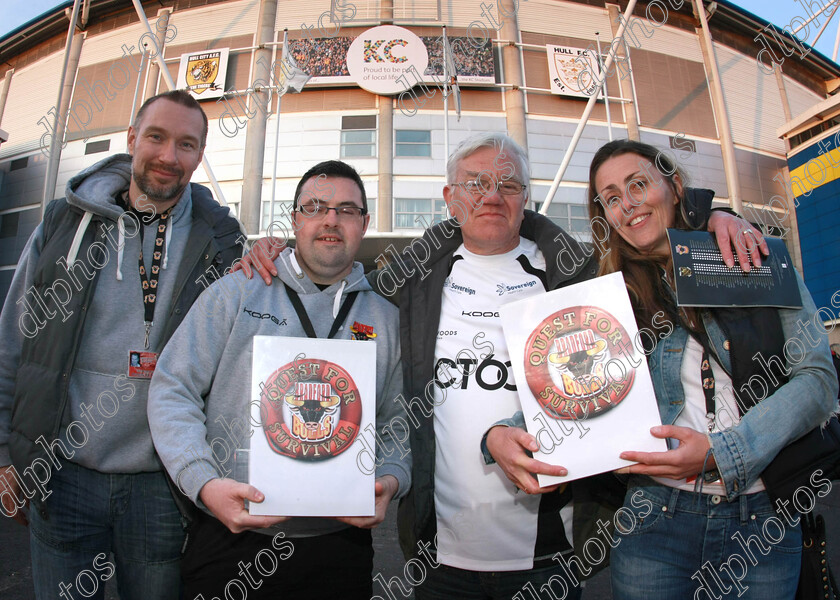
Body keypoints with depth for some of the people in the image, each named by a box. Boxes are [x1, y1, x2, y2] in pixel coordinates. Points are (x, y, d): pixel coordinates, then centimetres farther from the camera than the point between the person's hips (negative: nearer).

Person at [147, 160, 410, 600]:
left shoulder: (386, 318, 5)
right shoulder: (236, 292, -1)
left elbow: (397, 421, 8)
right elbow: (173, 391, -3)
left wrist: (389, 480, -11)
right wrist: (205, 484, -16)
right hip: (230, 536, -1)